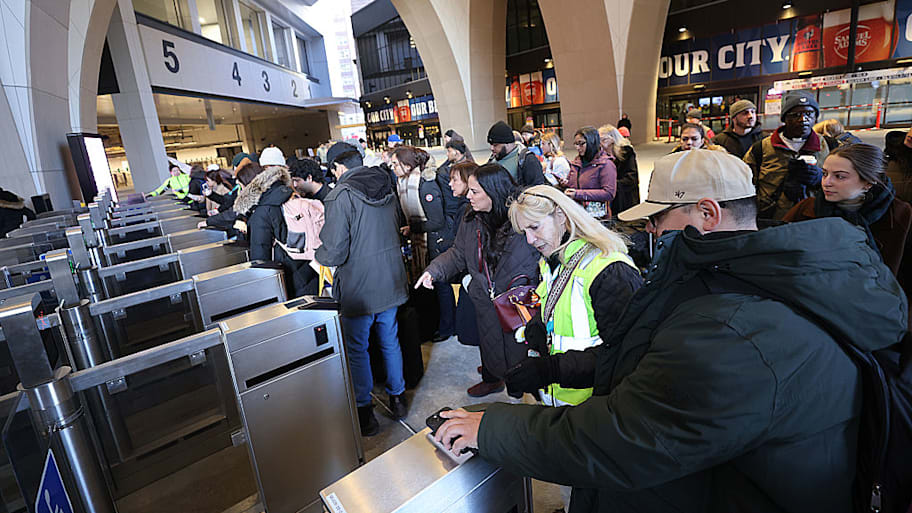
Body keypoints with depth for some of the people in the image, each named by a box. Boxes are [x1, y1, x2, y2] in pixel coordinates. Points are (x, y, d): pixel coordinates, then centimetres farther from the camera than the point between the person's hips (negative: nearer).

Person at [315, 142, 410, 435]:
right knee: (390, 342, 19)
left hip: (358, 290, -6)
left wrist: (316, 254, 2)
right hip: (391, 282, 6)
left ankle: (364, 413, 23)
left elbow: (335, 254, -19)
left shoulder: (340, 196, -17)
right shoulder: (386, 187, 3)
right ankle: (397, 399, 34)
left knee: (356, 350, 11)